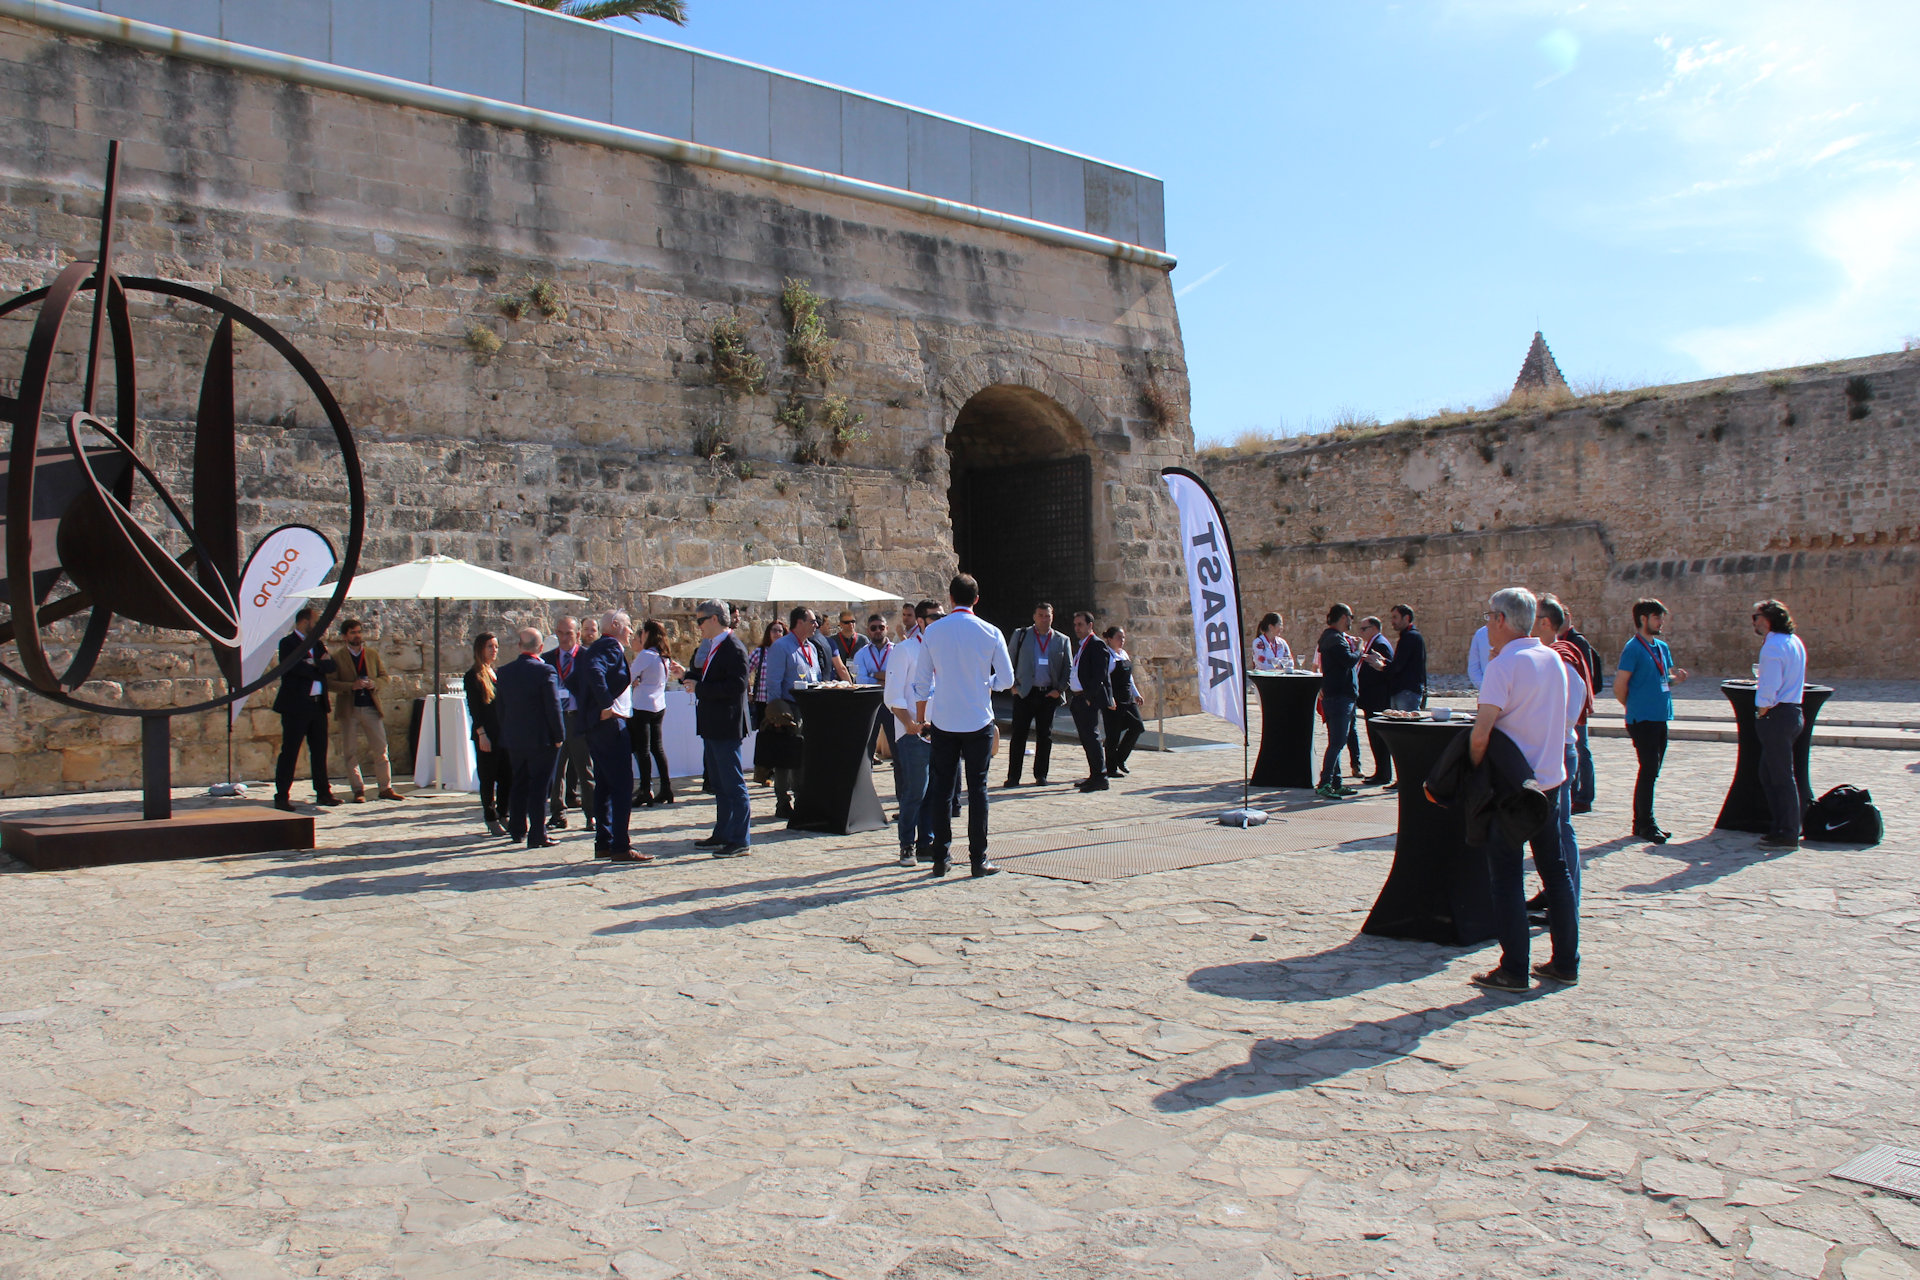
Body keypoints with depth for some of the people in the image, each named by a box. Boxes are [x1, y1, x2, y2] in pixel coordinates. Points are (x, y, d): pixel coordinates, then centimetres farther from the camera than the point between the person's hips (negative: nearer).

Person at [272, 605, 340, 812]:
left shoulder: (317, 643, 16)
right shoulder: (288, 643, -5)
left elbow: (330, 667, 5)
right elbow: (297, 667, -19)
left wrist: (315, 663, -12)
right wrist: (319, 670, -5)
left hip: (318, 705, 7)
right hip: (296, 705, -7)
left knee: (320, 751, 10)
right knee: (289, 752, -3)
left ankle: (323, 792, 16)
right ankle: (282, 796, 1)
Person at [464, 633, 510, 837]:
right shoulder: (473, 676, -4)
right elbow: (473, 708, -8)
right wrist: (481, 733, -14)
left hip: (504, 733, 6)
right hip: (486, 735, -6)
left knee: (507, 776, 5)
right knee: (488, 778, 2)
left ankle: (503, 815, 16)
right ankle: (491, 819, 10)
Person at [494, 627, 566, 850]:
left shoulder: (504, 672, 3)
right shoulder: (545, 671, -15)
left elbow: (499, 706, 10)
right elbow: (554, 706, -15)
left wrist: (507, 733, 18)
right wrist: (559, 735, -6)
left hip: (513, 739, 6)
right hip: (541, 739, -6)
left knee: (518, 784, 18)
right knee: (539, 786, -1)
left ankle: (517, 830, 26)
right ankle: (537, 835, 0)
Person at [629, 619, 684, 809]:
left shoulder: (645, 655, -15)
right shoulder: (665, 658, 8)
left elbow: (629, 675, -11)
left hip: (643, 708, -8)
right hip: (659, 707, 8)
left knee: (643, 750, -4)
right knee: (657, 748, 13)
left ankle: (646, 791, -4)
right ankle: (666, 789, 14)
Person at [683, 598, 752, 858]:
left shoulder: (734, 648, -16)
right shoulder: (716, 646, 15)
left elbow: (736, 685, -25)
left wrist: (699, 688, -22)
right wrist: (687, 675, 13)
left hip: (726, 727, -11)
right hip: (712, 727, 11)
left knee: (733, 784, -5)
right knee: (719, 785, 17)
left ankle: (741, 841, -1)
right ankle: (722, 835, 27)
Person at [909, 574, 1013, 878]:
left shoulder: (932, 632, -2)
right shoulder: (990, 633, -6)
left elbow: (922, 681, 3)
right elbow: (1006, 679, -1)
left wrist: (920, 719, 13)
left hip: (943, 722, 2)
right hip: (978, 721, -1)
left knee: (941, 789, 9)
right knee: (977, 789, 5)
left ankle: (940, 858, 12)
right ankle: (978, 860, 5)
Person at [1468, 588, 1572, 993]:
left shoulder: (1504, 665, -16)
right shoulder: (1553, 659, 6)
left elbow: (1481, 734, -22)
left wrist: (1476, 768, -5)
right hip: (1551, 777, 7)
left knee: (1507, 875, -1)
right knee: (1554, 869, 14)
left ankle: (1514, 970, 2)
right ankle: (1565, 962, 20)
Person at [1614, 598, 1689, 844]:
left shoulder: (1662, 647, 14)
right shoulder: (1633, 648, -11)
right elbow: (1619, 687, -12)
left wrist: (1676, 677, 0)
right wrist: (1634, 707, 1)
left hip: (1660, 718, 8)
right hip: (1642, 720, -8)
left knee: (1651, 772, 12)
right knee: (1649, 771, -7)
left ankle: (1642, 821, 20)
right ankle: (1645, 824, 0)